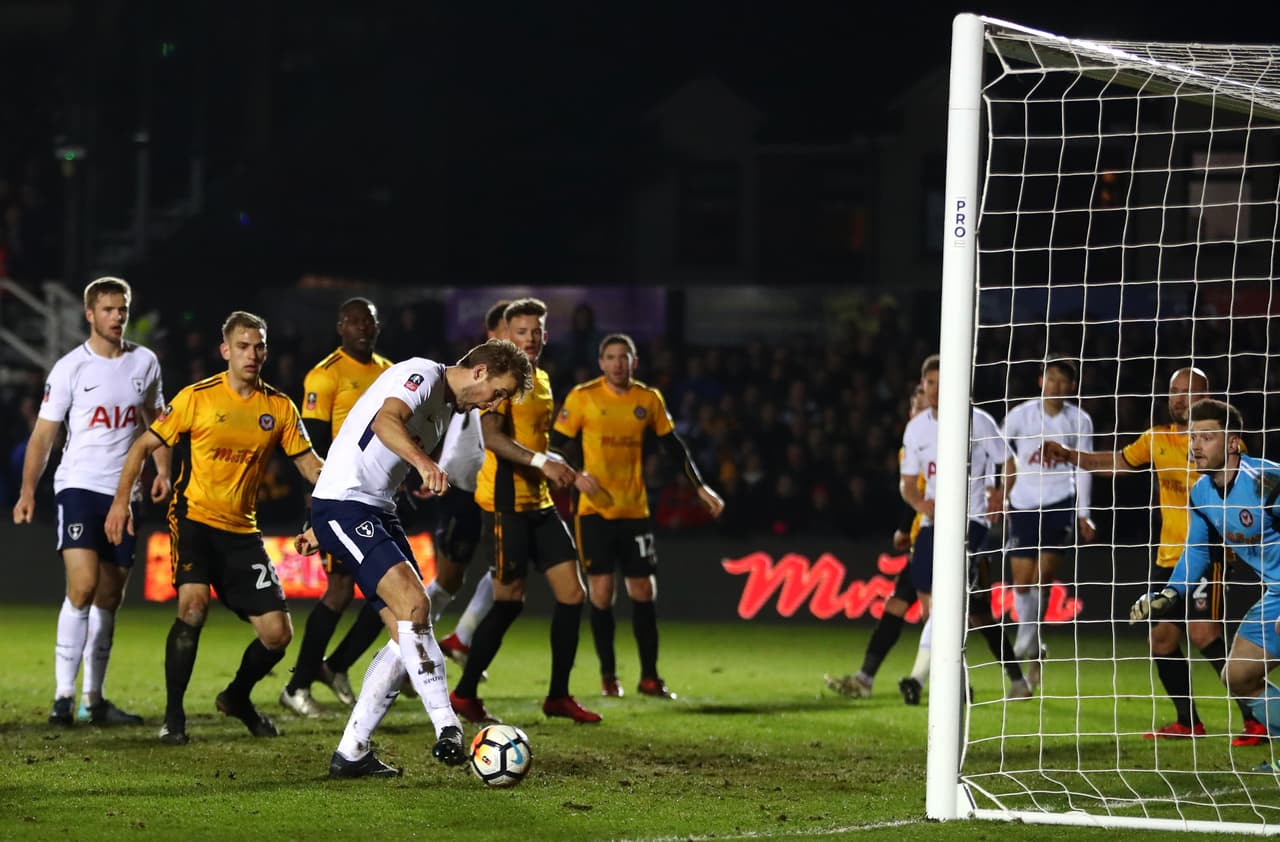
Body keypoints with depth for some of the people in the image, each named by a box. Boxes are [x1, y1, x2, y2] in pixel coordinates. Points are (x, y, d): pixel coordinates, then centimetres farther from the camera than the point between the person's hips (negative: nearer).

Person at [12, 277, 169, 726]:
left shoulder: (144, 363, 7)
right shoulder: (70, 368, -4)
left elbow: (155, 419, 20)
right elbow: (43, 434, -3)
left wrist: (162, 470, 6)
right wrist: (28, 491, -13)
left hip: (123, 492, 5)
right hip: (78, 486, -5)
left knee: (109, 600, 8)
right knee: (82, 588, -19)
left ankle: (93, 700, 15)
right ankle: (63, 696, -18)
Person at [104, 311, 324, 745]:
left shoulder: (279, 407, 3)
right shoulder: (197, 397, -6)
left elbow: (310, 465, 4)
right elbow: (143, 446, 0)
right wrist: (121, 501, -10)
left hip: (241, 530, 4)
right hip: (194, 517, -4)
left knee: (278, 633, -2)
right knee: (194, 604, -28)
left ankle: (237, 697, 29)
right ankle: (173, 715, -14)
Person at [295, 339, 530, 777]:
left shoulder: (447, 409, 21)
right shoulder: (424, 374, -9)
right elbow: (386, 422, -31)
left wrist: (323, 527, 29)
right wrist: (424, 462, -49)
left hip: (377, 511, 10)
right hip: (343, 505, -10)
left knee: (409, 634, 0)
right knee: (414, 604, -24)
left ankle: (351, 752, 5)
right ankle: (447, 729, -29)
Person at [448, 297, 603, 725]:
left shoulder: (541, 381, 16)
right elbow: (492, 437, -24)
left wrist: (571, 476, 25)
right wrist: (542, 462, -33)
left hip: (539, 502, 9)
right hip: (506, 501, -8)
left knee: (572, 593, 4)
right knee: (510, 600, -7)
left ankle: (558, 696, 12)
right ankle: (464, 693, 4)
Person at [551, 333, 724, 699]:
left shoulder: (649, 399, 5)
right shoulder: (582, 397, -4)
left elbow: (673, 446, 14)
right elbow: (558, 446, -1)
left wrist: (700, 487, 11)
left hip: (635, 510, 3)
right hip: (594, 509, -3)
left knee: (643, 591, 2)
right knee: (601, 591, -4)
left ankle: (649, 677, 10)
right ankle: (608, 676, 7)